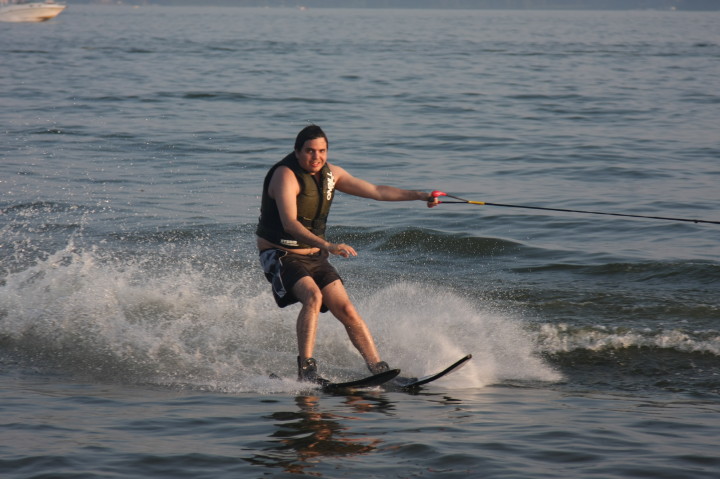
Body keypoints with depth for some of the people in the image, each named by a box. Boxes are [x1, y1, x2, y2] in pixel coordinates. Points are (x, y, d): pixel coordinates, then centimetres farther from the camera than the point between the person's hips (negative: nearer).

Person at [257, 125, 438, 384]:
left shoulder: (329, 173, 4)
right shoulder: (286, 175, -20)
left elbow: (375, 191, 13)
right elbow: (289, 223, -33)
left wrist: (418, 195, 10)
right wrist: (327, 245, -46)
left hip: (314, 256, 7)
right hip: (280, 255, -7)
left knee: (346, 309, -5)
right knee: (313, 296, -31)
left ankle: (379, 369, -3)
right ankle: (306, 369, -33)